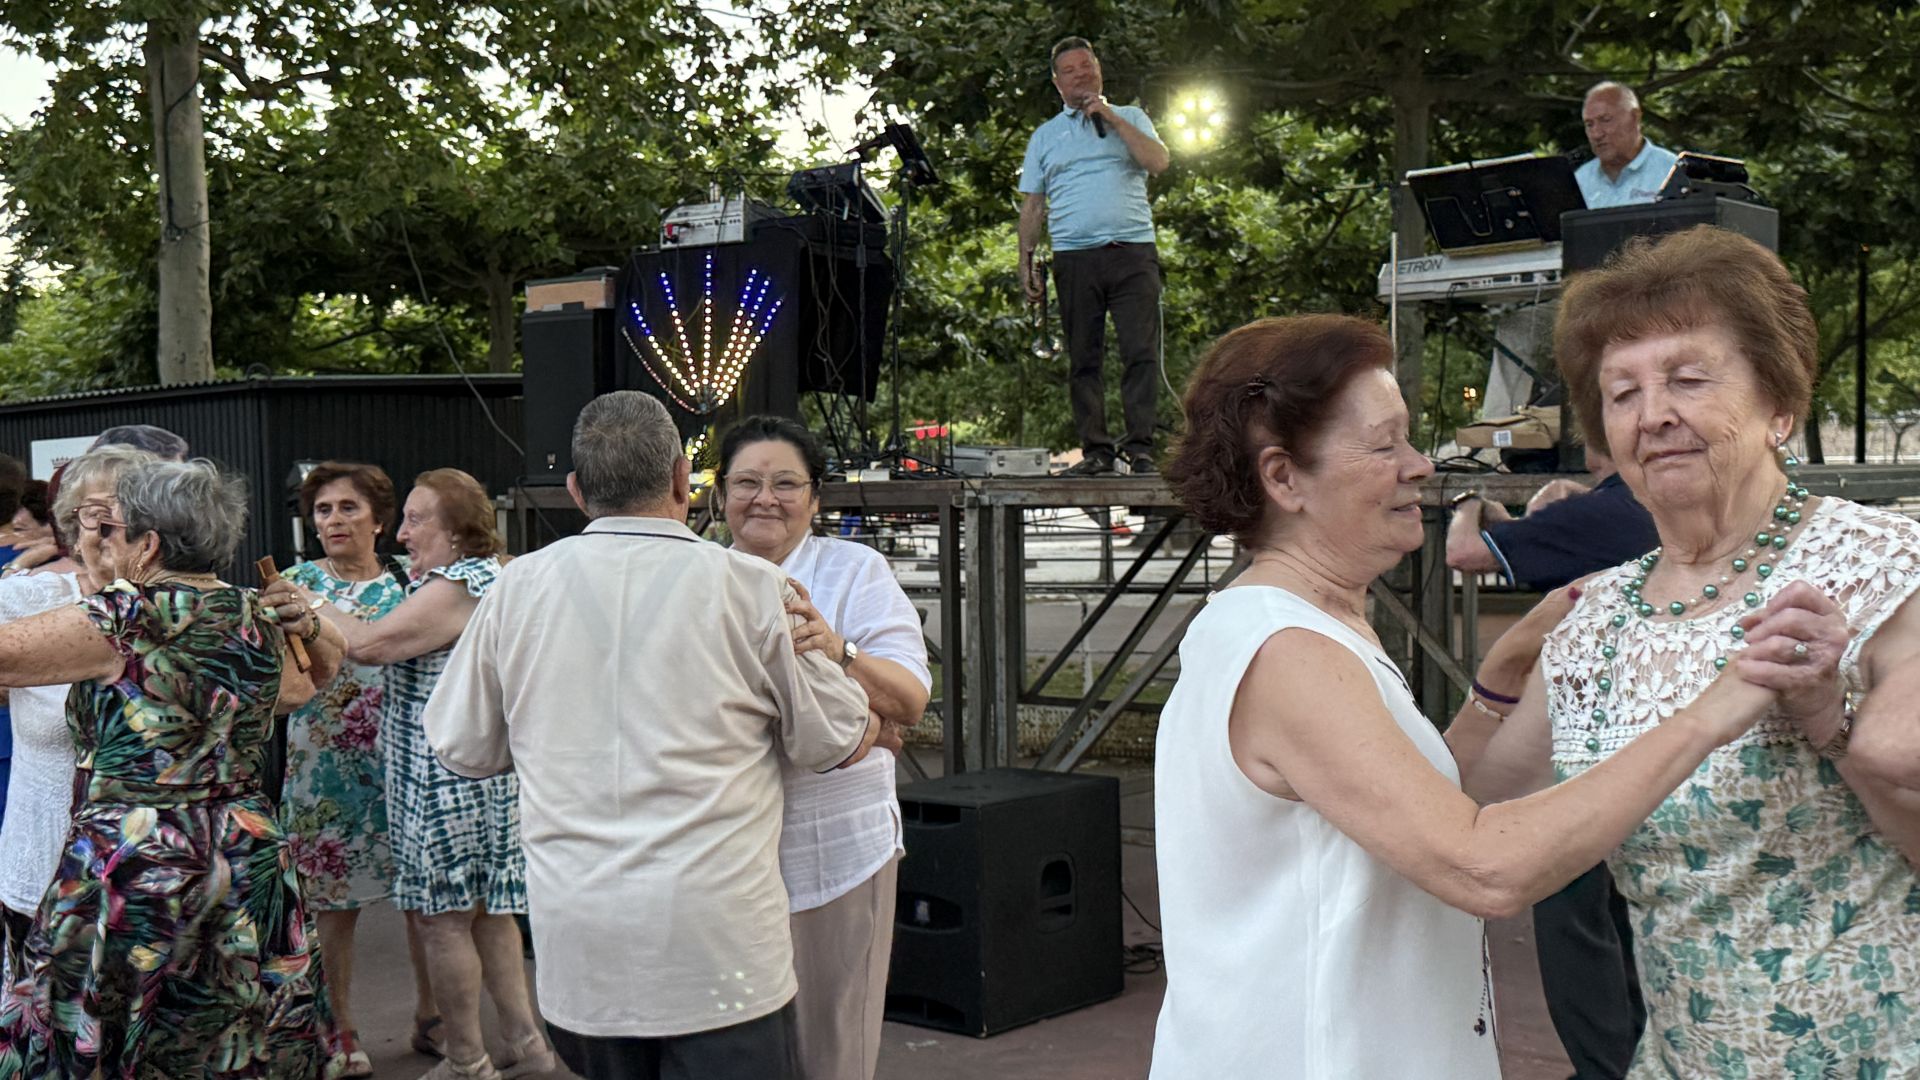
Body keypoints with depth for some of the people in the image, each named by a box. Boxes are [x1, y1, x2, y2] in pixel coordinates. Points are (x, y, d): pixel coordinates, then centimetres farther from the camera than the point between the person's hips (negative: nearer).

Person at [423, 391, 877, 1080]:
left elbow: (461, 748, 11)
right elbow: (839, 744, 2)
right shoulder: (752, 588, -6)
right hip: (715, 940, -3)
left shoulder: (519, 587, 2)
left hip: (575, 946, 4)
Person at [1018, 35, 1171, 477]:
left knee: (1141, 353, -10)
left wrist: (1110, 118, -3)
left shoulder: (1130, 118, 17)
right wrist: (1026, 260, 6)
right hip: (1075, 258, 1)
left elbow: (1158, 163, -2)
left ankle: (1140, 447, -8)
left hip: (1133, 253, -1)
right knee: (1084, 359, 0)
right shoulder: (1045, 135, 19)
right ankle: (1095, 450, 4)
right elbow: (1032, 205, 17)